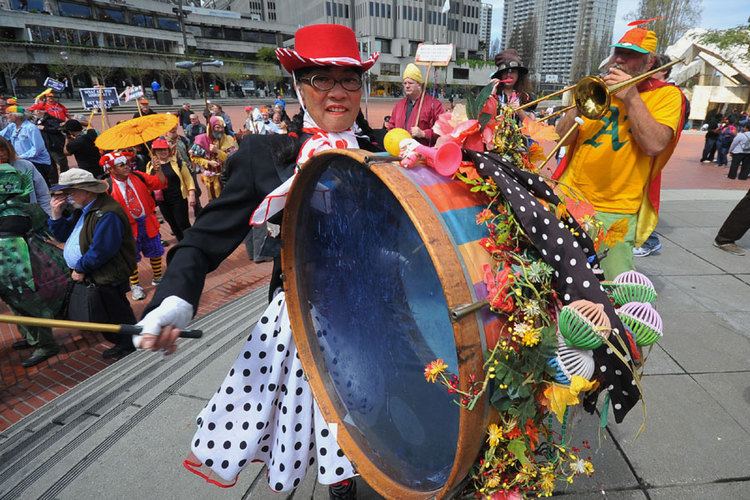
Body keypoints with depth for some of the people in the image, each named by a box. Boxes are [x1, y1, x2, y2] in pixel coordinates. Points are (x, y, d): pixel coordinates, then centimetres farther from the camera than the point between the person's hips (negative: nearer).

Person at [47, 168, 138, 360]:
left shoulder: (107, 214, -24)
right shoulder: (82, 210, 11)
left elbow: (100, 251, -26)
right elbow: (63, 236, 16)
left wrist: (80, 268, -13)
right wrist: (56, 214, 0)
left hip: (104, 282, -10)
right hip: (85, 277, 10)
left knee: (117, 318, 4)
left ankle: (131, 350, 22)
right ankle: (123, 346, 35)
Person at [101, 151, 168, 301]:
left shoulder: (138, 176, -4)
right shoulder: (108, 186, -14)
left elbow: (161, 183, -4)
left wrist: (158, 169, -18)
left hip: (148, 222, 3)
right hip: (128, 227, -3)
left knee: (155, 251, 16)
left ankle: (158, 277, 38)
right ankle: (135, 285, 30)